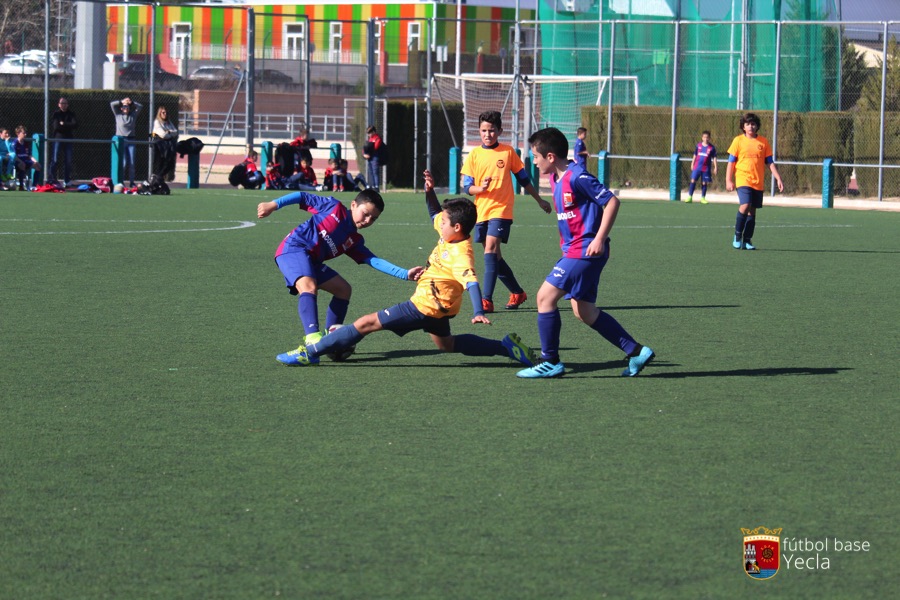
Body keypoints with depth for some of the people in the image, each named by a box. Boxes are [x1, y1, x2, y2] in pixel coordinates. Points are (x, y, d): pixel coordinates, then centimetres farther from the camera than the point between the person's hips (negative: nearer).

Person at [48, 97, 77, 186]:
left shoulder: (71, 114, 8)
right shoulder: (55, 114, 4)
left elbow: (75, 125, -6)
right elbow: (55, 126, -8)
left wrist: (63, 124, -10)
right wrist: (68, 126, -8)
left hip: (68, 140, 2)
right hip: (58, 138, -2)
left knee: (68, 161, 5)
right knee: (54, 160, -9)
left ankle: (67, 180, 11)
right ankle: (51, 179, -11)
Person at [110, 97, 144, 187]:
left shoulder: (133, 115, 11)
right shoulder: (118, 115, 5)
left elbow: (140, 106, 10)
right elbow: (112, 104, -2)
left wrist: (131, 103, 0)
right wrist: (122, 102, -6)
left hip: (130, 141, 3)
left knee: (132, 163, 0)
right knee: (123, 162, -9)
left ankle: (132, 182, 5)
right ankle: (120, 181, -2)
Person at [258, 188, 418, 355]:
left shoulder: (354, 241, 13)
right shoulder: (334, 208, -1)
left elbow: (375, 261, 5)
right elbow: (303, 197, 3)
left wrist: (405, 274, -5)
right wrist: (274, 204, -6)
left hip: (311, 263, 8)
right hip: (293, 248, -8)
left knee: (344, 289, 12)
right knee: (309, 286, -31)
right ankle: (312, 337, -46)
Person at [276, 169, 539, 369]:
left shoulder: (460, 255, -27)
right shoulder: (450, 234, 0)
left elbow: (471, 282, -40)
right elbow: (435, 213, 18)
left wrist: (478, 313, -52)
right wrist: (429, 191, 0)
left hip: (424, 307, -10)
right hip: (437, 307, 10)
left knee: (367, 323, -9)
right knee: (446, 343, 31)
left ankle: (311, 352, -8)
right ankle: (506, 346, 21)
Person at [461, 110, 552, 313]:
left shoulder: (508, 152, 2)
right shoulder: (474, 155, 6)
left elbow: (523, 178, 13)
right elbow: (467, 186, 3)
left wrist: (539, 200, 19)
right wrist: (481, 188, -18)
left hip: (501, 210, -4)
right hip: (481, 211, 4)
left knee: (491, 249, -20)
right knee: (494, 256, 11)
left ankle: (487, 299, -25)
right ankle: (517, 293, 29)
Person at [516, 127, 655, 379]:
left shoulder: (577, 177, -16)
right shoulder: (556, 179, 12)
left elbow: (611, 202, -17)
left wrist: (600, 239, -20)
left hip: (586, 251, -10)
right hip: (574, 250, 10)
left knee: (546, 297, -10)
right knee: (584, 312, 11)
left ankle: (551, 362, -3)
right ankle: (636, 352, 16)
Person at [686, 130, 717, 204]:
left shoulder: (711, 148, -1)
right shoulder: (698, 146, 5)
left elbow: (714, 158, 3)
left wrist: (715, 168, -1)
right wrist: (692, 164, 17)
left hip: (706, 169, -1)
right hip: (697, 167, 1)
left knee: (704, 183, 4)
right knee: (693, 181, -6)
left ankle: (702, 198, 14)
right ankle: (690, 197, -1)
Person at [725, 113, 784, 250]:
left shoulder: (763, 142, 7)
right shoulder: (738, 141, 2)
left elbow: (770, 163, 11)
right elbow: (731, 162, 3)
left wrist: (778, 179, 4)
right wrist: (728, 180, -4)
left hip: (758, 182, 3)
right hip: (743, 180, -3)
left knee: (752, 211, 5)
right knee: (745, 205, -20)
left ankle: (747, 240, 13)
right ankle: (737, 236, -7)